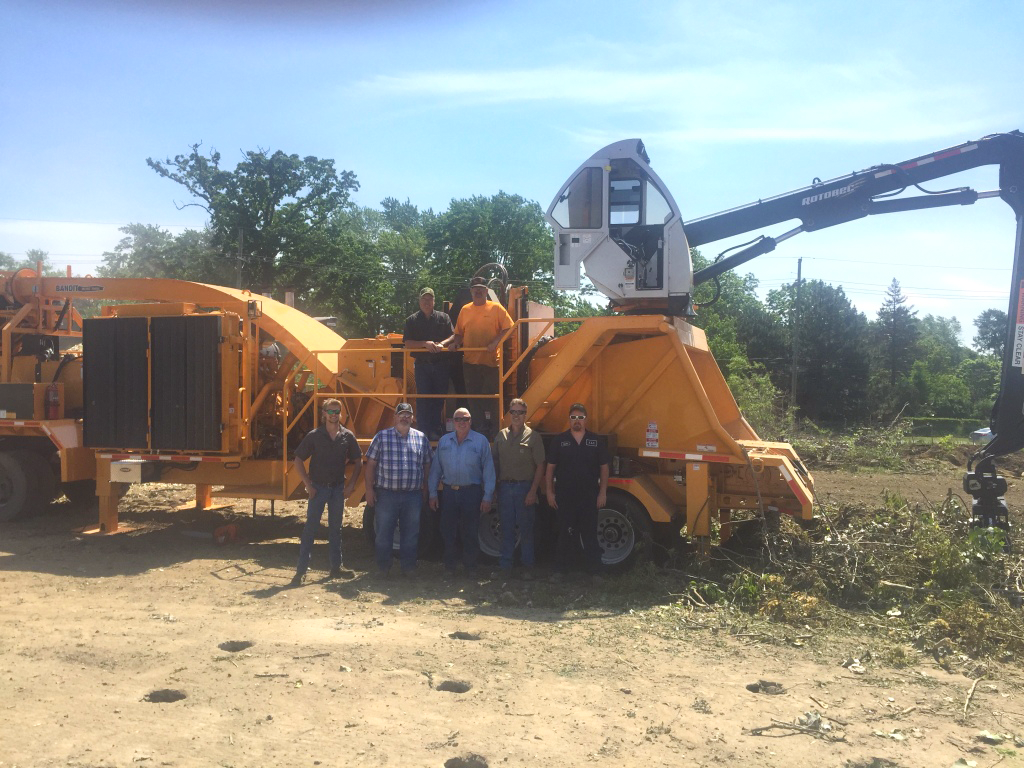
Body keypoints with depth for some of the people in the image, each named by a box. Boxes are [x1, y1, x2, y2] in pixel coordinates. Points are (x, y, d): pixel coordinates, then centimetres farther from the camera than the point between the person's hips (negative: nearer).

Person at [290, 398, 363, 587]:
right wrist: (308, 485, -8)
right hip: (318, 487, -3)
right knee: (310, 528, -4)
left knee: (336, 527, 12)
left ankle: (336, 566, 21)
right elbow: (298, 461, -2)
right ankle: (301, 570, -1)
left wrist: (351, 484, 0)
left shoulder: (347, 436, 1)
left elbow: (358, 461, 10)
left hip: (338, 488, 3)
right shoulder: (314, 435, -6)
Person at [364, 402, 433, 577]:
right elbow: (371, 464, 2)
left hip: (413, 496, 2)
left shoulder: (421, 438, 8)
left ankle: (408, 568, 21)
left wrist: (425, 489, 11)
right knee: (384, 534, 5)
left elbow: (427, 465, 14)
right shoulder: (381, 437, 1)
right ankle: (383, 569, 18)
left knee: (410, 534, 8)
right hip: (386, 495, -2)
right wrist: (369, 489, -3)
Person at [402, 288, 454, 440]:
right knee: (424, 399, -4)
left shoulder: (443, 318, 9)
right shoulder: (412, 320, 7)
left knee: (439, 399, 4)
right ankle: (427, 432, -1)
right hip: (422, 364, -1)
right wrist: (425, 344, -15)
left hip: (441, 363, 1)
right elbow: (408, 343, -1)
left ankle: (436, 430, 13)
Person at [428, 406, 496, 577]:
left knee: (470, 533, 5)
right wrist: (433, 493, 7)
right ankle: (449, 566, 23)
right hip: (449, 491, 3)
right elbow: (436, 469, 11)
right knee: (448, 531, 9)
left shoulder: (481, 441, -2)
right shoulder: (444, 441, 8)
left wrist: (487, 497, -7)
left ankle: (470, 566, 20)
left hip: (472, 492, -3)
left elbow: (488, 470, -4)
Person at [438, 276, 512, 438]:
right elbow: (459, 333, 13)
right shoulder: (465, 310, 10)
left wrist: (495, 342, -17)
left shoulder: (496, 308, 0)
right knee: (473, 395, 9)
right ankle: (478, 428, 20)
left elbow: (508, 328, -5)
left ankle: (490, 429, 10)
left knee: (490, 395, 0)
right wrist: (454, 343, -6)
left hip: (491, 360, -4)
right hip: (470, 361, 4)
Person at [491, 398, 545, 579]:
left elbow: (540, 466, -4)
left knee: (526, 529, 4)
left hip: (525, 488, -3)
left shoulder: (533, 436, -1)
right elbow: (494, 461, 12)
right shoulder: (501, 436, 9)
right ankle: (505, 565, 15)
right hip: (505, 487, 3)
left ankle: (528, 566, 14)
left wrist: (533, 491, -10)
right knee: (507, 528, 7)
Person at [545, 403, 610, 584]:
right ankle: (561, 569, 16)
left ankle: (595, 571, 12)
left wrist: (602, 492, -1)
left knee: (590, 534, 5)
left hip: (589, 497, 0)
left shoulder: (596, 441, 2)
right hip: (564, 496, 0)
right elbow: (550, 468, 4)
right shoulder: (559, 440, 1)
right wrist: (550, 492, -1)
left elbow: (604, 468, 5)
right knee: (565, 534, 7)